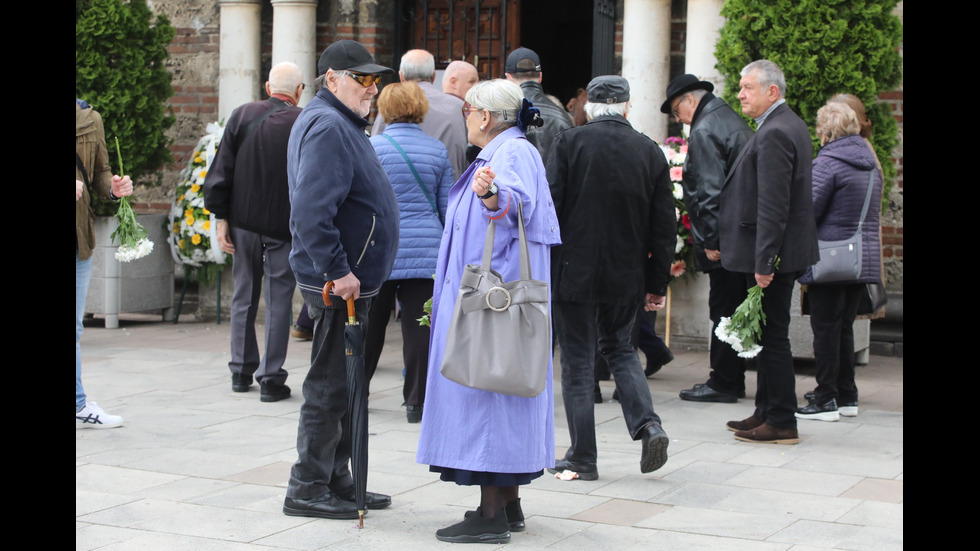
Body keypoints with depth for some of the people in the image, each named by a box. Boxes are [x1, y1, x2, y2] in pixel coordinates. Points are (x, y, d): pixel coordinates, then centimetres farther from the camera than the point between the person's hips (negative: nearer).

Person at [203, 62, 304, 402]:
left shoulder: (242, 116, -1)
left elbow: (222, 171, 0)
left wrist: (221, 218, 4)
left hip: (244, 221, 3)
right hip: (285, 227, -3)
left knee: (244, 297, 15)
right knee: (278, 301, 3)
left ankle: (241, 371, 23)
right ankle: (271, 379, 3)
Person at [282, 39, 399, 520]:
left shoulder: (342, 124, 17)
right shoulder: (326, 127, -17)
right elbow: (311, 211, -27)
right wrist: (338, 271, -26)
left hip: (351, 280, 11)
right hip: (340, 283, -11)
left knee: (342, 385, 16)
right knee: (330, 386, -4)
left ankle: (336, 481, 25)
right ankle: (308, 488, 4)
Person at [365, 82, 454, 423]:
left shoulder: (372, 147, -4)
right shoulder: (437, 150, 4)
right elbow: (448, 208, 9)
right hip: (426, 251, 1)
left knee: (370, 326, 10)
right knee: (419, 328, 2)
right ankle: (417, 402, 3)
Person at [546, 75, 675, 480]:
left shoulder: (569, 143, -8)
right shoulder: (650, 152, 2)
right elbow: (664, 226, 4)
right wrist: (657, 283, 12)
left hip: (575, 272, -3)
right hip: (627, 276, 3)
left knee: (578, 363, 4)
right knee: (619, 348, 22)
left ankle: (583, 458, 9)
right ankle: (647, 424, 3)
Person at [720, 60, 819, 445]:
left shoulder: (774, 134, -18)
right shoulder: (791, 126, 15)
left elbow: (773, 206, -23)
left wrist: (764, 262, -23)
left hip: (774, 254, -11)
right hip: (787, 251, 11)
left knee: (772, 335, -4)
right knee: (769, 335, 16)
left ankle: (781, 423, 1)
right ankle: (766, 412, 24)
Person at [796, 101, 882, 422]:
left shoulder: (827, 162, -13)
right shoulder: (871, 163, 12)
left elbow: (808, 210, -14)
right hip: (864, 259, 7)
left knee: (825, 328, -2)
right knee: (845, 326, 14)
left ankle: (826, 400, 0)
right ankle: (847, 397, 18)